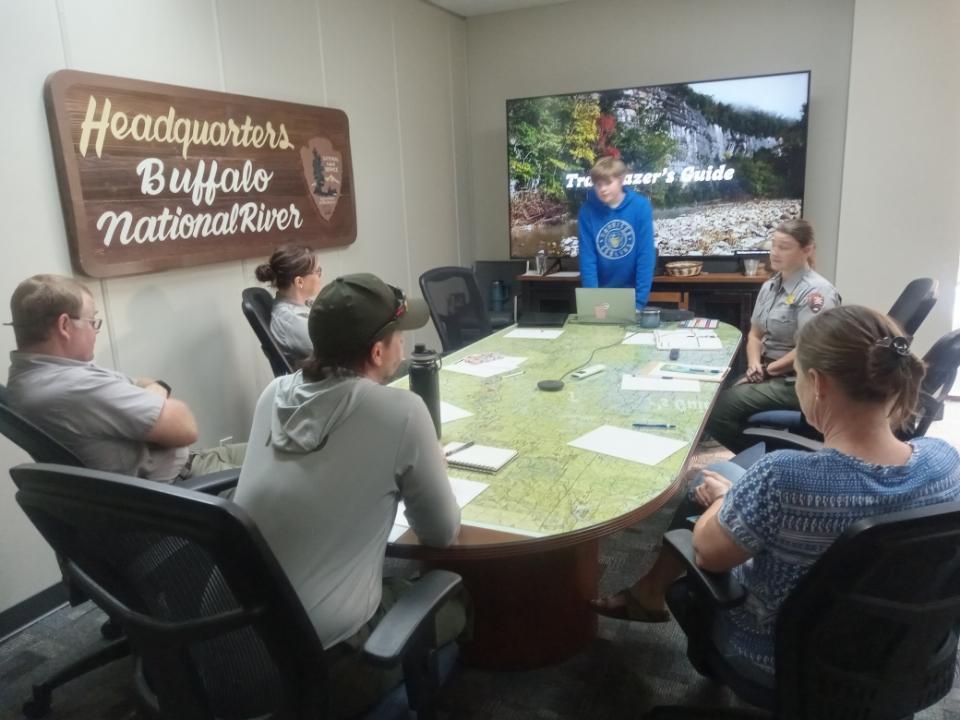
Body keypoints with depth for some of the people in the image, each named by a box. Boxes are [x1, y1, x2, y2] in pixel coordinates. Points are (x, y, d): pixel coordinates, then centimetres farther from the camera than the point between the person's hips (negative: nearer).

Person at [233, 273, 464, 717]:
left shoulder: (274, 395, -1)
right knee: (452, 606, 20)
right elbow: (441, 534, -4)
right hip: (322, 648, -6)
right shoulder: (401, 412, -18)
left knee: (401, 580, 28)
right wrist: (418, 469, 12)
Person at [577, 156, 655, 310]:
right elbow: (587, 258, -11)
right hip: (601, 292, 1)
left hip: (631, 291, -1)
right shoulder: (587, 211, -9)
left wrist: (640, 300, -17)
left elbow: (646, 256, -13)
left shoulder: (641, 207, -12)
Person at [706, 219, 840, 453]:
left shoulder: (816, 292, -14)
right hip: (768, 373, 8)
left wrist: (767, 370, -13)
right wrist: (754, 365, -4)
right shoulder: (770, 286, 11)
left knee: (717, 409, -21)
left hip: (796, 382, -8)